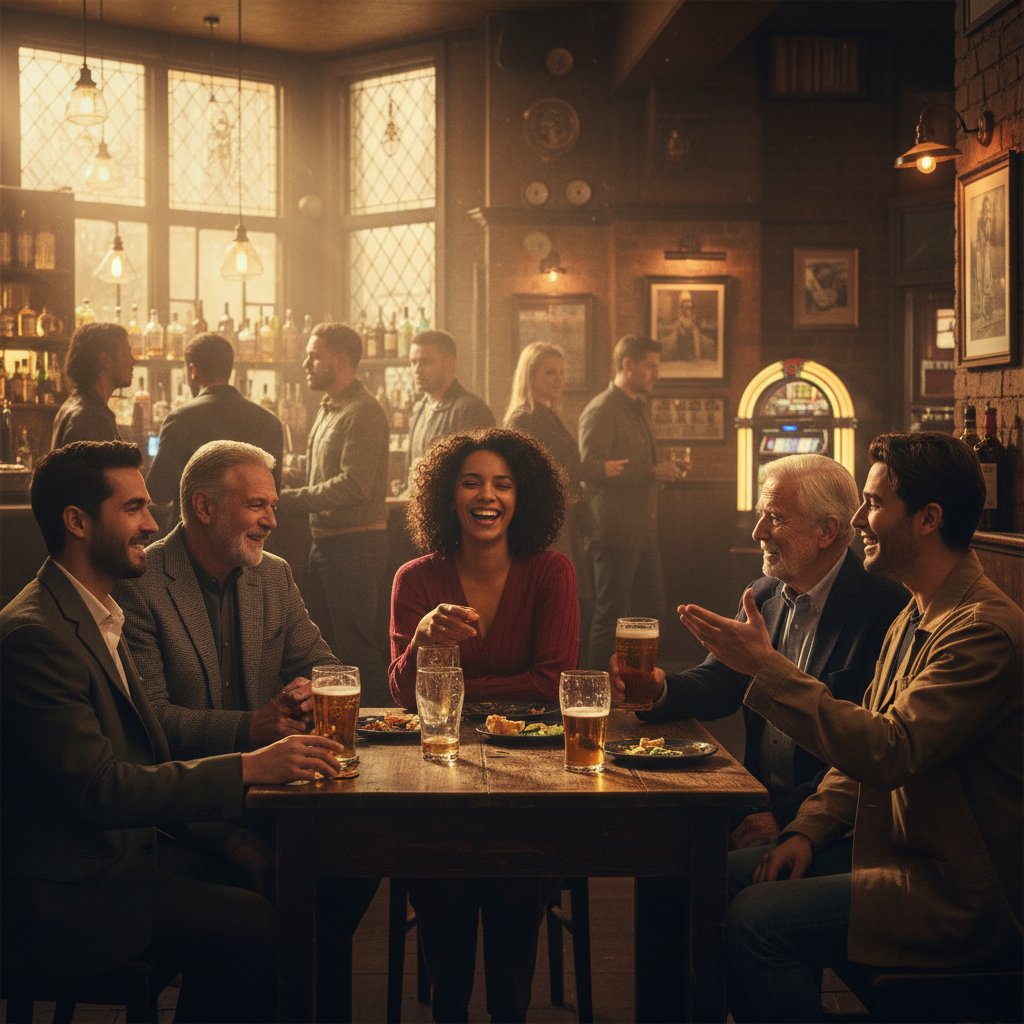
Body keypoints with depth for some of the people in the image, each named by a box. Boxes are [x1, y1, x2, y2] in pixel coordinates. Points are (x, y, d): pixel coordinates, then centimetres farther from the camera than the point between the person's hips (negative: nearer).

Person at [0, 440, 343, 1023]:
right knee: (261, 928, -17)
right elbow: (100, 788, -23)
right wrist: (250, 767, -24)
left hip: (121, 858, 9)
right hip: (66, 899, -9)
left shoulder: (99, 619, 13)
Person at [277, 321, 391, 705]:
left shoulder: (363, 413, -14)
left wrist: (288, 498, -21)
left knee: (357, 648, -6)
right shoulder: (328, 409, 17)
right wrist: (288, 499, 5)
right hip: (325, 541, 10)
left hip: (355, 542, -10)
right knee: (325, 645, 16)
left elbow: (353, 485, -23)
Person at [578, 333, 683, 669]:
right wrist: (651, 473, -20)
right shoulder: (600, 411, -12)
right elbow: (592, 470, -22)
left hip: (644, 530, 9)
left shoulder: (640, 408, 18)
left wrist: (663, 469, 6)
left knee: (651, 609, 13)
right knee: (610, 615, -2)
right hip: (615, 531, -9)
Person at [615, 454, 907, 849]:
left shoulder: (885, 609, -14)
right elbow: (719, 681, 10)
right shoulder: (765, 595, 11)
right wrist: (659, 688, -13)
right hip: (759, 798, 7)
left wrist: (786, 814, -23)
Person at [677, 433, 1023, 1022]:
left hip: (962, 895, -10)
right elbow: (865, 747, 17)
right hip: (900, 850, 10)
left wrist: (767, 667, -27)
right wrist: (809, 831, 1)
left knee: (758, 920, -22)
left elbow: (890, 752, -30)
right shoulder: (915, 617, 12)